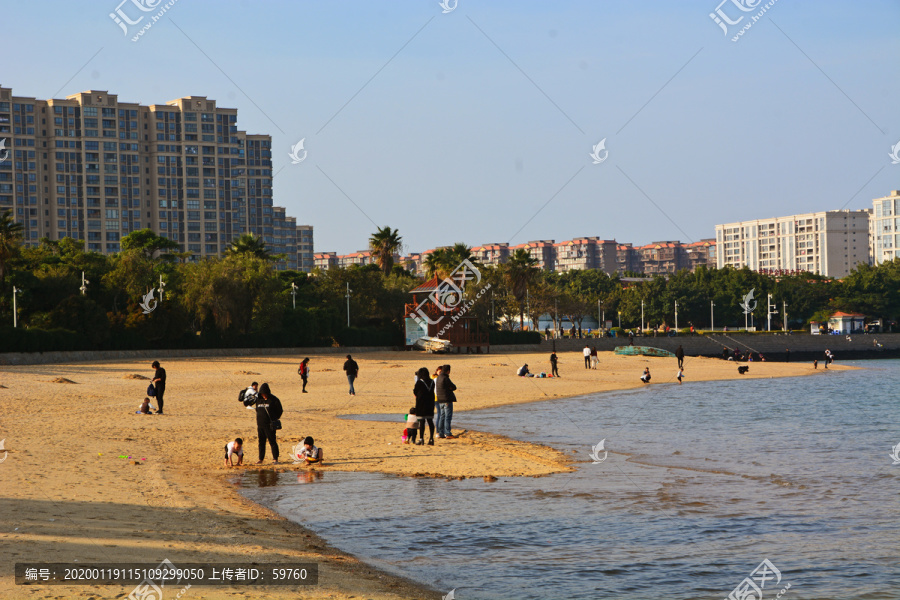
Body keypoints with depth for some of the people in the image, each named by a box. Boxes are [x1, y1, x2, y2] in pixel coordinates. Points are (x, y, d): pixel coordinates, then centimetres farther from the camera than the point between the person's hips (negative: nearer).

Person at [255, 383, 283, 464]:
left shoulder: (274, 400, -5)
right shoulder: (259, 400, 11)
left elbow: (280, 411, 1)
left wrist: (274, 420, -6)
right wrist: (257, 424, 14)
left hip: (270, 426, -5)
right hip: (260, 425, 5)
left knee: (272, 442, -4)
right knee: (261, 442, 8)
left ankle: (276, 459, 1)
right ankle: (260, 459, 13)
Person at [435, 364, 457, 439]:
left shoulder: (438, 378, 14)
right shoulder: (445, 378, -16)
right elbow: (454, 387, -10)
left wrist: (450, 388, 1)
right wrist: (451, 387, 8)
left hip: (441, 400, 9)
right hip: (447, 400, -9)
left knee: (442, 416, 13)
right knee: (448, 416, -8)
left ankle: (441, 433, 15)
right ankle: (448, 434, -11)